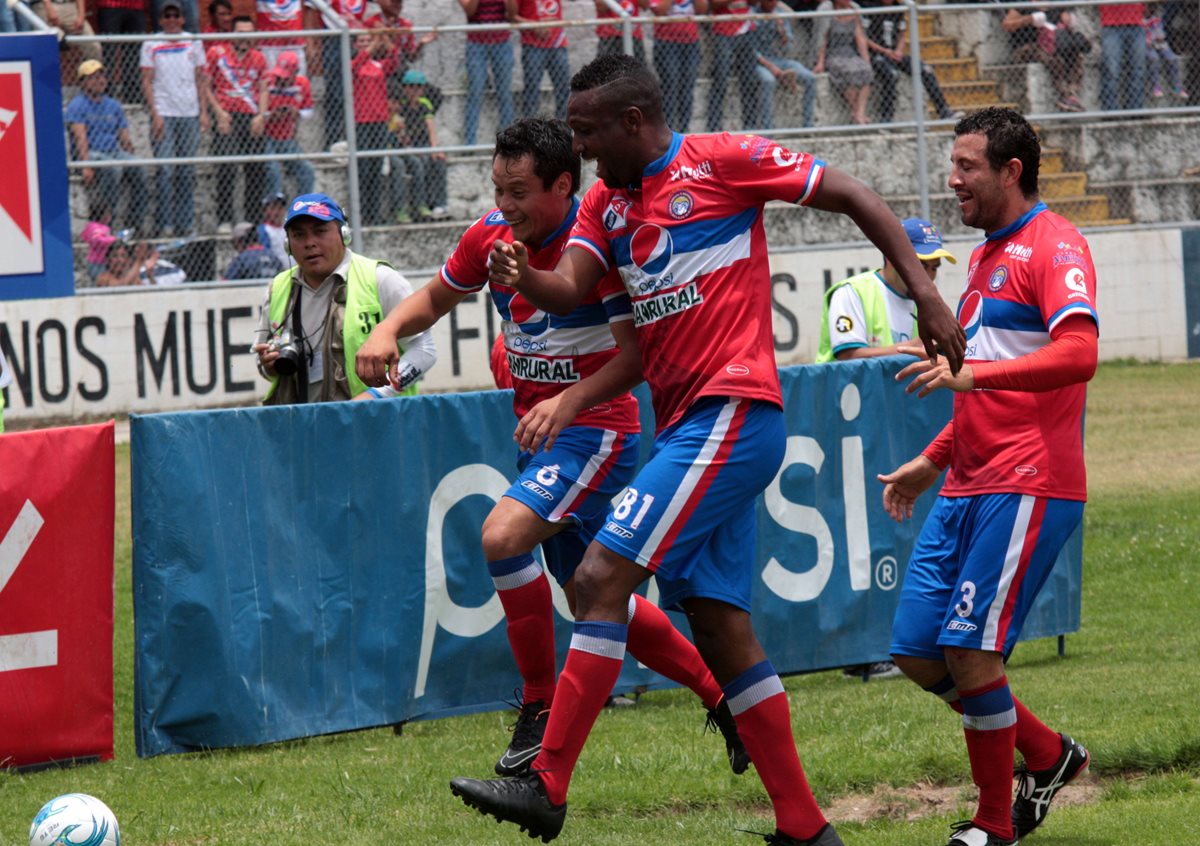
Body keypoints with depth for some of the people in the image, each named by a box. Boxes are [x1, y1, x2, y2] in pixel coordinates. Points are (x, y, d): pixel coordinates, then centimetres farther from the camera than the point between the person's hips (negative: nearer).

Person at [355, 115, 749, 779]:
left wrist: (571, 400, -36)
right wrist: (389, 330, -5)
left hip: (595, 429, -8)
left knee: (502, 535, -27)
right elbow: (437, 296, 16)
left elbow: (638, 355, -22)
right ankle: (721, 694, 29)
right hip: (537, 428, 8)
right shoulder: (491, 236, 0)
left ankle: (542, 711, -16)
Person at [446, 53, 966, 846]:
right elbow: (570, 289, 2)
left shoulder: (722, 161, -5)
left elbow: (854, 196, -2)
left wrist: (924, 291, -9)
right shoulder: (606, 202, 16)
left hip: (732, 415, -9)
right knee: (721, 632, 7)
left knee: (602, 575, -16)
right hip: (687, 426, 9)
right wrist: (524, 278, -21)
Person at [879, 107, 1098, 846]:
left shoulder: (1054, 247, -8)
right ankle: (1049, 756, 21)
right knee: (917, 652, 5)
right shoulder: (987, 256, 22)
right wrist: (933, 462, 32)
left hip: (1027, 487, -10)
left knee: (969, 651, -14)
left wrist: (973, 373, -33)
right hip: (967, 487, 10)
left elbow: (1078, 354, -25)